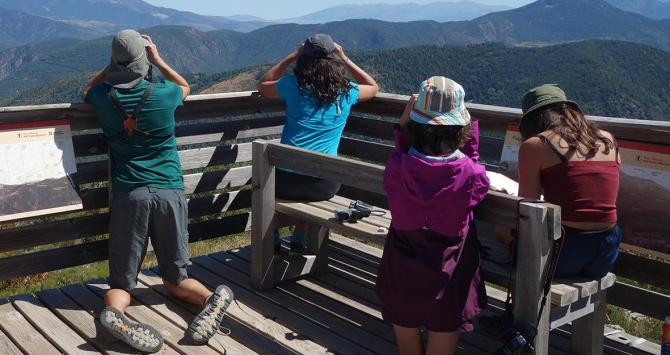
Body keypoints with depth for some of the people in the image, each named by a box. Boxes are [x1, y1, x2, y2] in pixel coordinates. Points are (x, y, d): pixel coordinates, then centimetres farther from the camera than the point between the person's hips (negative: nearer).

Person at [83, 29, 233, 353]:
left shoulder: (105, 98, 1)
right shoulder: (163, 94, -2)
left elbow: (88, 89, 29)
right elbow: (185, 87, 25)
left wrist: (114, 64, 25)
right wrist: (158, 60, 24)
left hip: (128, 194, 0)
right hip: (169, 192, 0)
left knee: (122, 281, 8)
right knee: (175, 278, 11)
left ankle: (114, 311, -26)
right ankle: (212, 298, -19)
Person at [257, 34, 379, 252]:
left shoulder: (293, 85, -7)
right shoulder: (347, 92, -3)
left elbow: (263, 86, 16)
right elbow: (373, 87, 21)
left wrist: (293, 56, 13)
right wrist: (345, 59, 16)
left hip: (287, 182, -1)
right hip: (325, 186, 1)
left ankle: (272, 239, 38)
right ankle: (299, 239, 42)